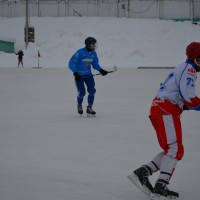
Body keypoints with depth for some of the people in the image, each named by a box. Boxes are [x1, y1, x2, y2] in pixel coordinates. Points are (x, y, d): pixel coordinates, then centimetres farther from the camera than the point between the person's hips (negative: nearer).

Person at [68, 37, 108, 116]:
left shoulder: (93, 53, -3)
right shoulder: (80, 52, -21)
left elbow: (95, 64, 10)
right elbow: (71, 63, -19)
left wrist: (101, 70, -9)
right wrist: (75, 73, -28)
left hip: (88, 74, 5)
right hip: (79, 75, -5)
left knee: (92, 91, -10)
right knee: (82, 92, -8)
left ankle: (89, 108, 4)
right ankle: (79, 106, 24)